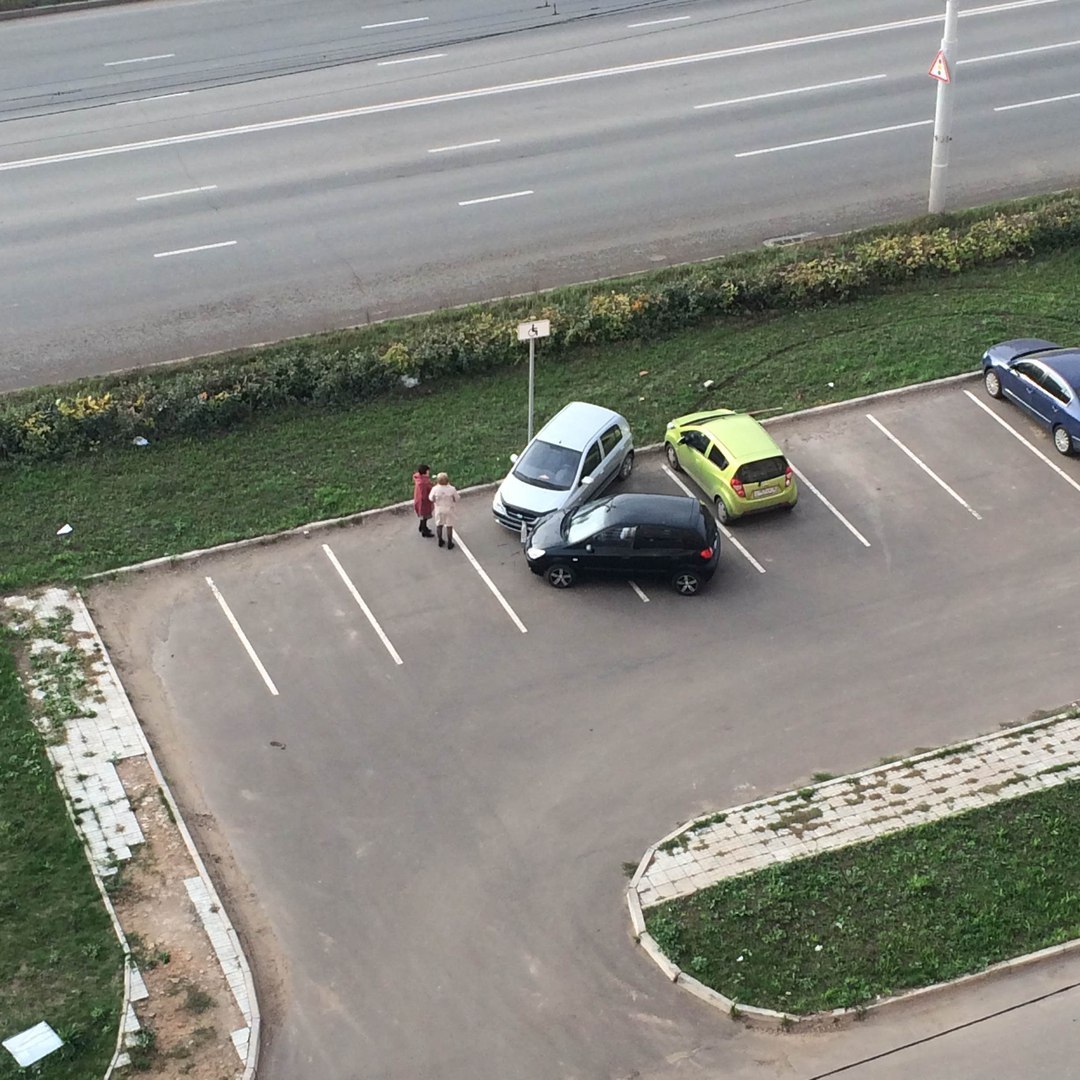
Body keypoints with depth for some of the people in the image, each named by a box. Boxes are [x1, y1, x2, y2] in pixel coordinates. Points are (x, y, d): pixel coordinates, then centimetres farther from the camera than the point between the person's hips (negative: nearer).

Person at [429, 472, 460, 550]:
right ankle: (449, 543, 19)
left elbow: (431, 499, -6)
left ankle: (440, 541, 35)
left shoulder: (435, 489, -21)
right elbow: (456, 499, -11)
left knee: (439, 525, 21)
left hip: (439, 510, 1)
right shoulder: (452, 489, -23)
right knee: (449, 526, 12)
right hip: (449, 510, -1)